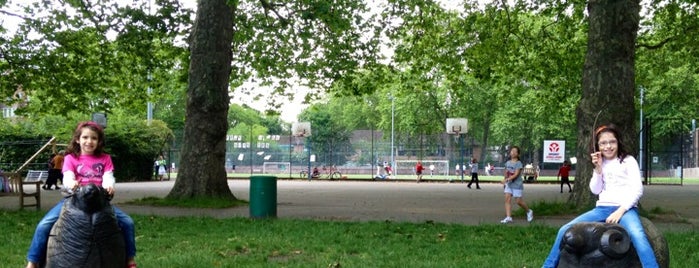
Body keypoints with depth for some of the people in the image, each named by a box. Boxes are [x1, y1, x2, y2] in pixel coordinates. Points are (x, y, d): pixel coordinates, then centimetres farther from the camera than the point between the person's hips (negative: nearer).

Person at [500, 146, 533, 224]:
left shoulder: (518, 163, -12)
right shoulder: (507, 163, 7)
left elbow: (516, 175, -21)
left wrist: (506, 179, -29)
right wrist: (505, 180, 15)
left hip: (517, 185, -6)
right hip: (509, 184, 6)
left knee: (518, 201, 0)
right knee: (507, 199, -9)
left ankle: (529, 211, 26)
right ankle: (508, 217, -12)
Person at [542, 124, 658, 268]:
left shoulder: (628, 161, 2)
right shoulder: (601, 163, 16)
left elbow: (637, 189, -6)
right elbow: (595, 190, 9)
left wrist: (620, 211, -16)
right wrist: (598, 168, -4)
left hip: (625, 208, -5)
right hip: (602, 208, 5)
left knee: (638, 236, -37)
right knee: (565, 230, -6)